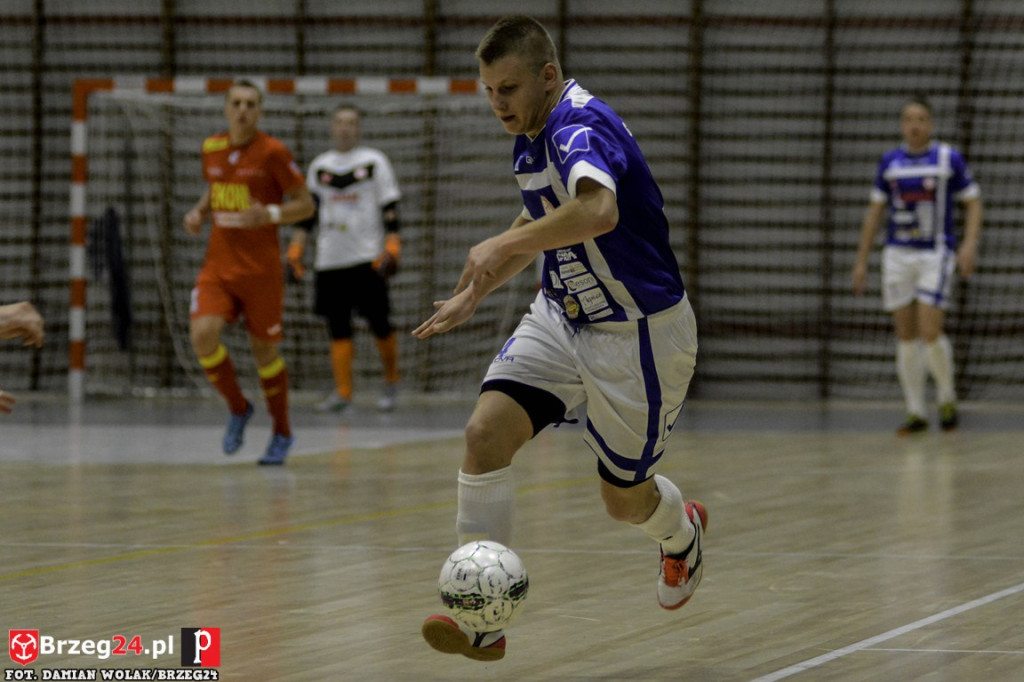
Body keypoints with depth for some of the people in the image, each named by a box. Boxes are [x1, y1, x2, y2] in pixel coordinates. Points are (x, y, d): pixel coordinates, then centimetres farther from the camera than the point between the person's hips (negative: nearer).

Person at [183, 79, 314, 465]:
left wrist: (269, 215, -22)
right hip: (218, 266, 3)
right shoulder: (211, 149, 5)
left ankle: (282, 433, 27)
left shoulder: (272, 152, -9)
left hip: (261, 270, -3)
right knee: (203, 335, -19)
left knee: (264, 350, 6)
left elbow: (305, 204, -5)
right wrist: (199, 212, 3)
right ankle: (237, 408, 6)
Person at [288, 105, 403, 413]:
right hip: (330, 258, 3)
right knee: (338, 326, -1)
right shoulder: (320, 166, 14)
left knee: (379, 323, -3)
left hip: (367, 257, -3)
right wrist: (296, 248, 11)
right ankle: (342, 392, 0)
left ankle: (391, 383, 16)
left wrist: (392, 249, -10)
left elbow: (390, 208, 0)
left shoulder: (374, 161, 3)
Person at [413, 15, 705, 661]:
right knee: (486, 432, -15)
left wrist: (503, 245, -44)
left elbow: (598, 210, -49)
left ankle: (682, 531, 45)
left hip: (637, 335, -8)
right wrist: (474, 295, 25)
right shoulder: (534, 135, 4)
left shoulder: (579, 128, -26)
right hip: (562, 317, 8)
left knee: (624, 499, 7)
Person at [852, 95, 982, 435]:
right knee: (906, 337, 3)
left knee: (930, 333, -12)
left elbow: (973, 203, 1)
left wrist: (970, 244, -15)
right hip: (897, 254, 3)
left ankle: (947, 398, 12)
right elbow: (875, 211, 13)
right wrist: (861, 261, 10)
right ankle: (916, 413, 10)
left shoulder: (949, 158, -2)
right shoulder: (890, 161, 7)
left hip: (936, 254, -3)